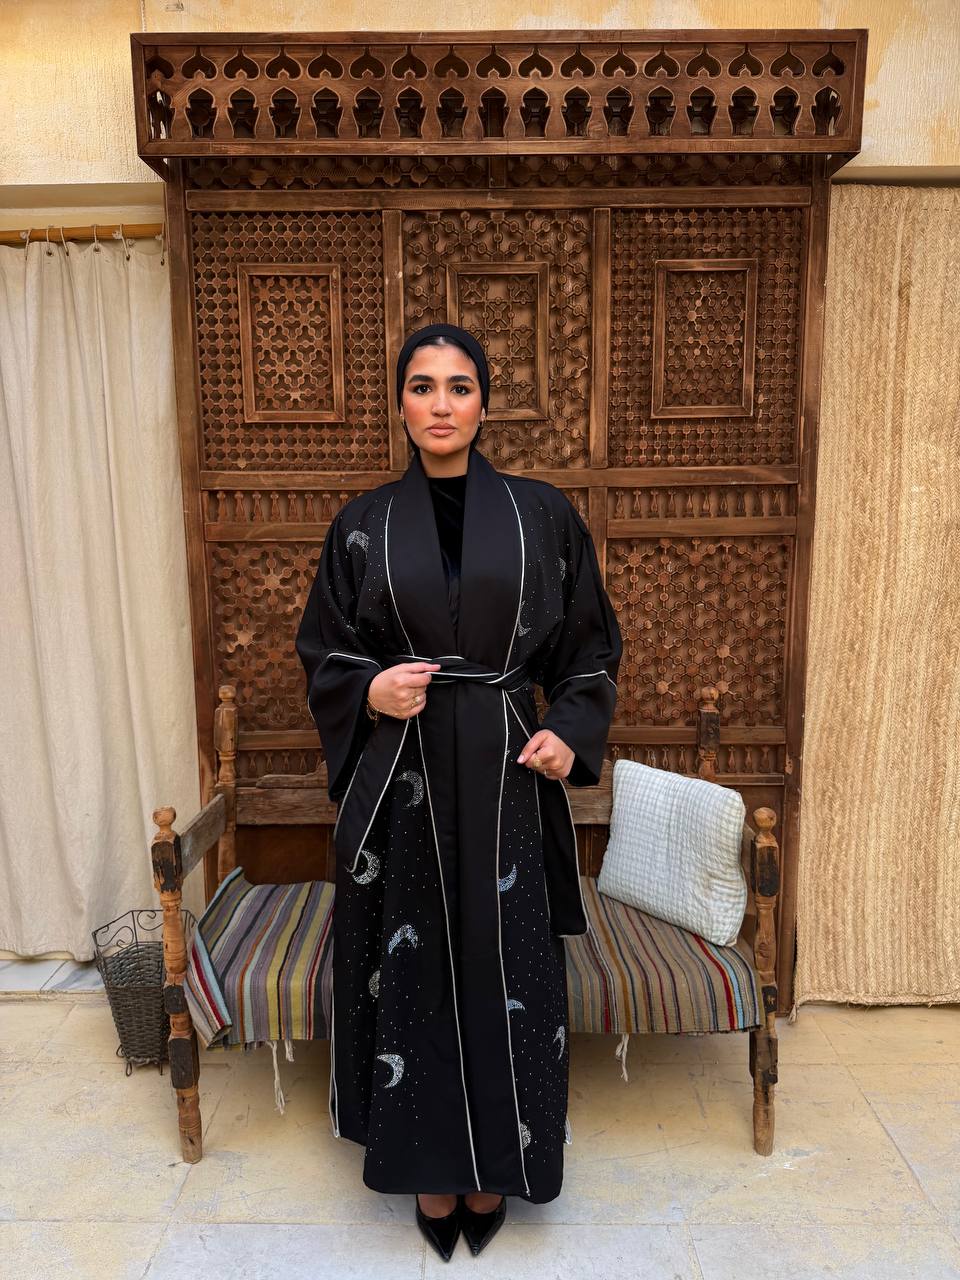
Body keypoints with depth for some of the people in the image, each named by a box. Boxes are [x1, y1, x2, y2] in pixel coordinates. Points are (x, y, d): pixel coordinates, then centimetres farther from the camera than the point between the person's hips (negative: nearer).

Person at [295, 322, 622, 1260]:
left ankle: (492, 1169, 35)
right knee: (413, 970, 10)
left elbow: (590, 645, 5)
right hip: (401, 780, 1)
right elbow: (323, 654, 7)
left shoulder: (542, 514, 0)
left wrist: (570, 731, -9)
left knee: (505, 969, 10)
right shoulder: (363, 525, 2)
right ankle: (432, 1168, 34)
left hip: (507, 777, 0)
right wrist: (370, 691, -13)